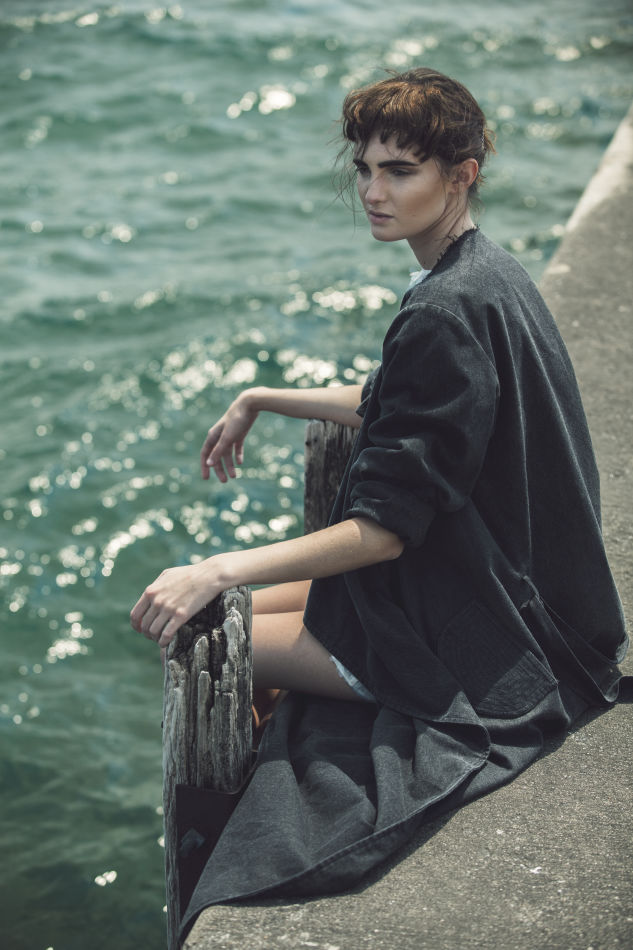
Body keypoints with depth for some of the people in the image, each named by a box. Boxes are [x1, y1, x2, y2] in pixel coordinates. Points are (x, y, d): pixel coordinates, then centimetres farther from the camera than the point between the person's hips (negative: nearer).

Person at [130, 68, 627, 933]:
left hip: (482, 650, -10)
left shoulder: (448, 313, -26)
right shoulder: (486, 275, 5)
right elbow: (391, 407, 22)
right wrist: (261, 401, 23)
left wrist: (218, 571, -27)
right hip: (507, 591, 10)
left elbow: (384, 530, -27)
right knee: (248, 606, 17)